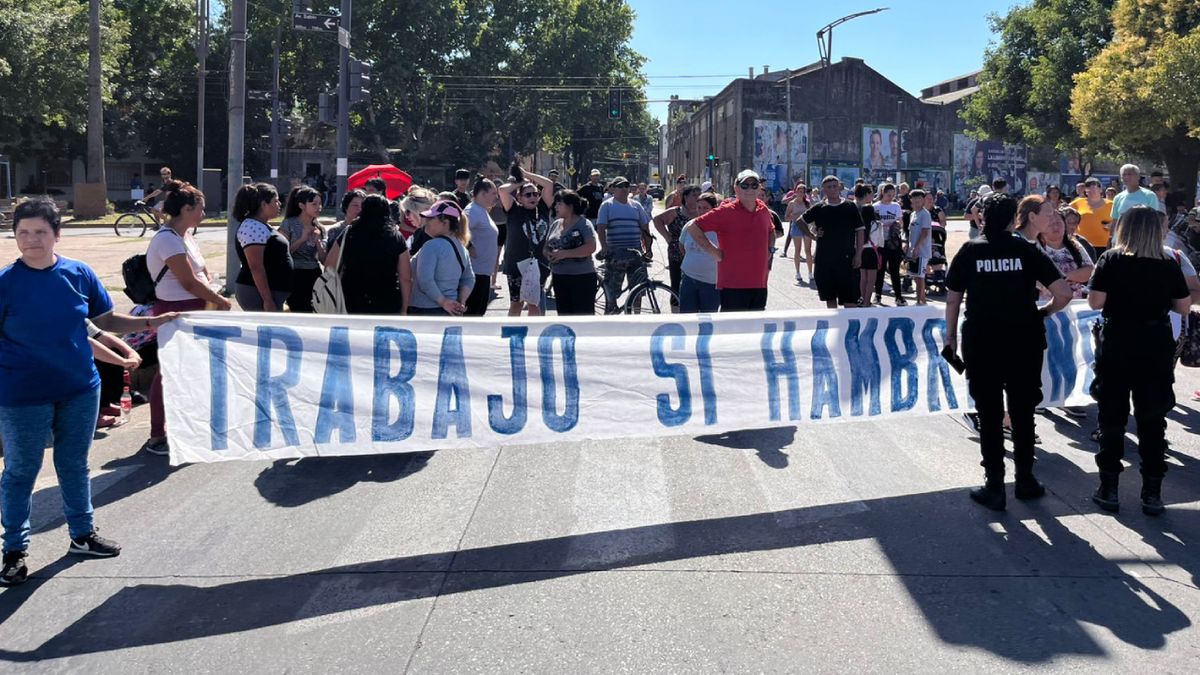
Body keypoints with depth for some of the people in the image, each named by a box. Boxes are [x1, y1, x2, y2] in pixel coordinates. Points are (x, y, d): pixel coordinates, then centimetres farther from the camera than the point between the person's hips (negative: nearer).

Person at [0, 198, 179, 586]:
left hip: (80, 390, 3)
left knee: (74, 465, 18)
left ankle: (82, 535, 34)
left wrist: (151, 323, -5)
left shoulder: (79, 274, -2)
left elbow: (107, 320, 7)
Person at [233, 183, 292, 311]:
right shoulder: (253, 227, -15)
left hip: (270, 293, 11)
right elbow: (256, 267, -22)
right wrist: (267, 300, -24)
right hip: (259, 294, -11)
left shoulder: (261, 226, 17)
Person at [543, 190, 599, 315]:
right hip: (560, 279, 7)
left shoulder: (583, 224, -8)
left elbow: (591, 247, -20)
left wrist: (565, 253, -23)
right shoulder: (555, 224, 11)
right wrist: (548, 254, -8)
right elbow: (545, 247, 17)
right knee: (564, 316, 13)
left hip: (582, 278, -7)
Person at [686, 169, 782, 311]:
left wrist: (769, 249, 16)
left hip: (760, 285, 6)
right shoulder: (725, 211, -8)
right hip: (733, 286, -6)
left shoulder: (764, 210, 11)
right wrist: (713, 251, -11)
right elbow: (692, 227, -10)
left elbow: (772, 231, 34)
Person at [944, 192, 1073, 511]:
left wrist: (951, 335, 10)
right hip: (1024, 341, 1)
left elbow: (953, 298, -1)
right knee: (1023, 412, 15)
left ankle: (994, 487, 10)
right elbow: (1064, 293, -8)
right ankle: (1025, 480, 26)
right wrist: (1044, 312, 9)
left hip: (981, 341, -1)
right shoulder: (1026, 250, -2)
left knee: (989, 414, 7)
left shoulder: (970, 251, -2)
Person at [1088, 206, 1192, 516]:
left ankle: (1109, 489, 12)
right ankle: (1152, 493, 12)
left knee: (1112, 419, 8)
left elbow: (1095, 302, -12)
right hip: (1156, 348, 1)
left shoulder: (1111, 260, -7)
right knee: (1153, 421, 8)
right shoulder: (1168, 265, -1)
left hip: (1116, 348, -1)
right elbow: (1183, 307, 3)